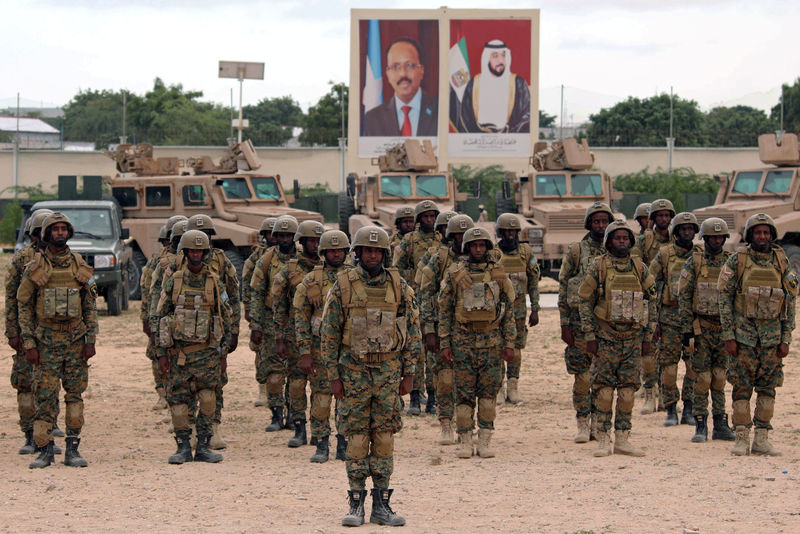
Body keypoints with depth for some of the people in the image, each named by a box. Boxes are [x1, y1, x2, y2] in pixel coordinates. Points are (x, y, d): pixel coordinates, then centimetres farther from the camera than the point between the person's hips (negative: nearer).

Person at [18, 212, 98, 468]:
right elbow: (24, 307, 1)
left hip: (76, 339, 2)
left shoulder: (80, 267, 6)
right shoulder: (35, 268, 0)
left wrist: (90, 340, 1)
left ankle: (72, 449, 9)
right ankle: (45, 449, 2)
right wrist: (29, 344, -5)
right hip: (46, 340, -2)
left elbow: (91, 306, 9)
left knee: (75, 396, 3)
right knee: (45, 397, -3)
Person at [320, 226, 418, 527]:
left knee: (385, 438, 3)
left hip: (389, 371, 2)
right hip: (354, 371, -2)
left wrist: (408, 374, 3)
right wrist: (334, 376, -4)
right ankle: (356, 504, 7)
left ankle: (381, 505, 9)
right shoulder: (343, 287, -3)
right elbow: (329, 333, 0)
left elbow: (413, 330, 7)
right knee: (356, 438, 0)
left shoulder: (399, 287, 3)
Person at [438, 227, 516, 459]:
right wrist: (444, 344, -2)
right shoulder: (455, 274, 2)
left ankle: (485, 441, 6)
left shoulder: (498, 274, 6)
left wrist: (509, 343, 2)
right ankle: (465, 441, 6)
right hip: (462, 341, -1)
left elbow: (508, 311, 8)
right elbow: (444, 311, 3)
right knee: (464, 394, 0)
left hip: (492, 341, 1)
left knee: (489, 393, 1)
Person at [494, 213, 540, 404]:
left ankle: (513, 388, 9)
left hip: (518, 308, 2)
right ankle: (498, 389, 4)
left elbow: (534, 282, 7)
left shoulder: (526, 252, 4)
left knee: (516, 349, 3)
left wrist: (535, 310, 3)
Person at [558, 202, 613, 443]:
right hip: (580, 320, -3)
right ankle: (582, 424, 6)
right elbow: (563, 289, 0)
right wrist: (564, 325, -6)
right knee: (582, 376, -2)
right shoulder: (575, 251, -1)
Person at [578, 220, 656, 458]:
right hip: (606, 337, -3)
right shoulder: (598, 266, -3)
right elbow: (585, 301, -2)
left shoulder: (640, 268, 8)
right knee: (603, 389, -3)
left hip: (632, 337, 3)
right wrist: (590, 336, -8)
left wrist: (648, 337, 7)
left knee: (628, 389, 4)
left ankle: (622, 439, 9)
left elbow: (651, 302, 13)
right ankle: (603, 440, 2)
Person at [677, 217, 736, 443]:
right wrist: (686, 329, -8)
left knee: (720, 378, 6)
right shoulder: (693, 262, -1)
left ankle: (720, 424, 11)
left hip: (724, 328, 3)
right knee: (702, 378, -3)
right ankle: (700, 426, 3)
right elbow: (684, 297, -3)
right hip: (701, 328, -3)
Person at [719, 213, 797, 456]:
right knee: (742, 386, -2)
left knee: (768, 387, 4)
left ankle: (762, 440, 9)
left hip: (772, 333, 3)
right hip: (744, 333, -2)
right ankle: (741, 439, 3)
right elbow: (725, 298, -2)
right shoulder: (737, 260, -3)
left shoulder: (782, 262, 4)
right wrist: (728, 335, -7)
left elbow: (790, 302, 7)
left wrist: (786, 339, 1)